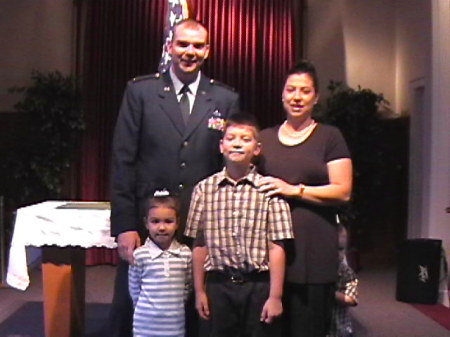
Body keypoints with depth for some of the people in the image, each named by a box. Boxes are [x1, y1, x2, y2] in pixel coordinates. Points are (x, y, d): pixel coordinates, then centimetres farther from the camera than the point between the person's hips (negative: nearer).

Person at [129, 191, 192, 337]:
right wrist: (146, 308, 9)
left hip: (175, 323, 3)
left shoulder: (186, 253, -2)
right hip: (146, 324, -2)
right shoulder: (139, 255, -10)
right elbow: (134, 288, 2)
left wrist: (176, 305, 10)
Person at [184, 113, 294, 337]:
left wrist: (275, 296, -8)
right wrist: (199, 291, 6)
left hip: (259, 285, -2)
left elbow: (276, 246, -6)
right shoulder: (204, 189, 2)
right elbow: (199, 244, 5)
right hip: (219, 286, 2)